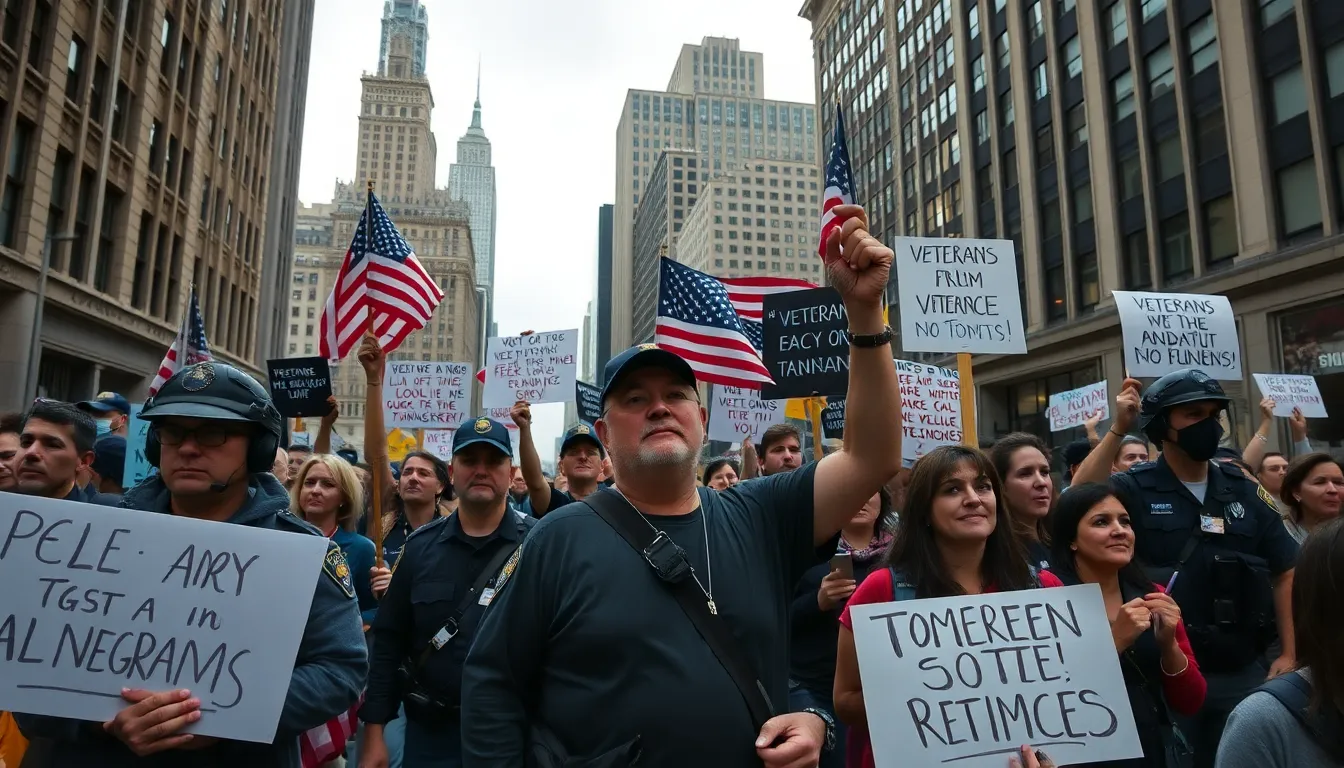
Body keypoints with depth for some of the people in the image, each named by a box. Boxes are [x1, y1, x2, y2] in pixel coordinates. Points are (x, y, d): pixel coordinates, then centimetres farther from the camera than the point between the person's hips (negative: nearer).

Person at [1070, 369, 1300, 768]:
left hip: (1243, 672, 4)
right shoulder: (1135, 489, -8)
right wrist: (1118, 430, -27)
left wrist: (1288, 653, 5)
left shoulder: (1245, 490, 4)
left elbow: (1283, 572, 10)